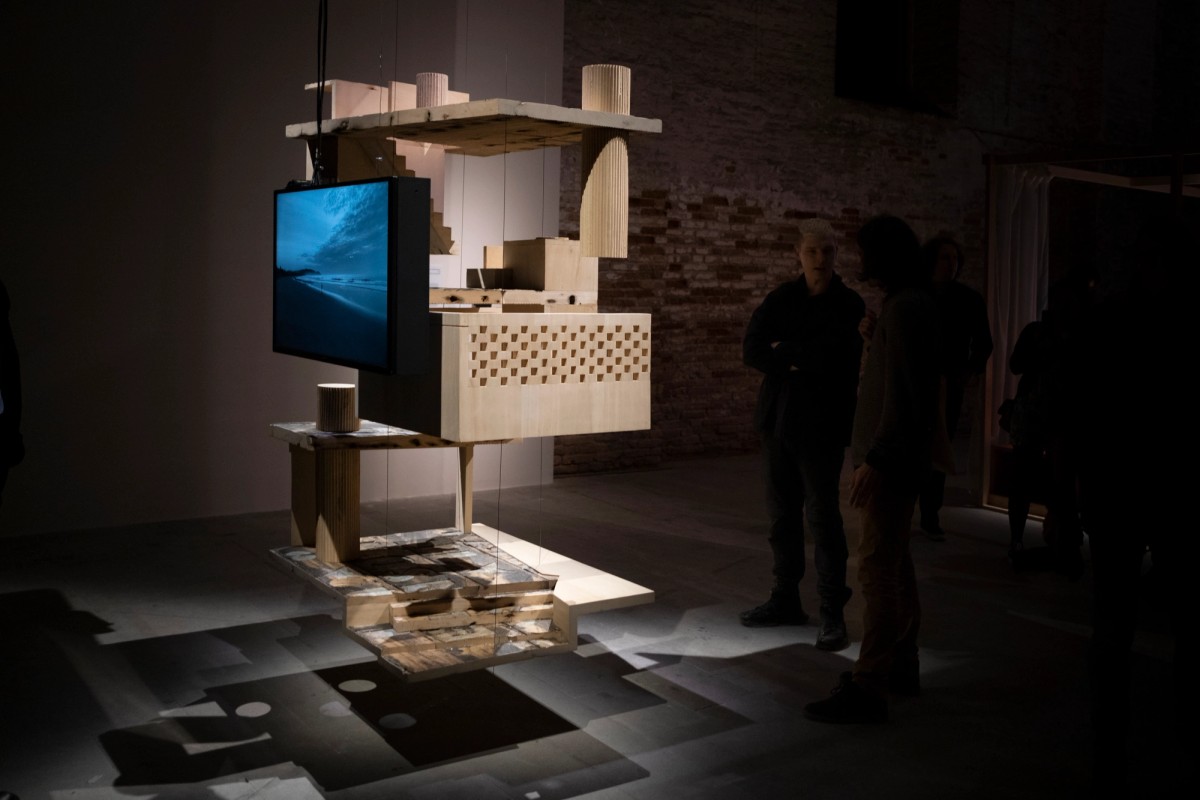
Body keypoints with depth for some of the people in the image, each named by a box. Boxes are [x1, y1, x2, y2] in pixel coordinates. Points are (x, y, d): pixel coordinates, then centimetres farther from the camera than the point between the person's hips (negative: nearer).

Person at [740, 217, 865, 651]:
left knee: (822, 514, -5)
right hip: (777, 420, 5)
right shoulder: (780, 299, 8)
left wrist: (784, 350, -7)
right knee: (782, 512, 12)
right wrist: (799, 361, -15)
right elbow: (751, 350, -3)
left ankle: (833, 612, 4)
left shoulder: (849, 305, -5)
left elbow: (831, 355, -19)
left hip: (821, 424, -5)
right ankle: (786, 599, 25)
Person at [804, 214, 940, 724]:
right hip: (903, 457, 11)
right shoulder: (915, 304, 14)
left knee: (878, 568, -8)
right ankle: (900, 665, 29)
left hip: (891, 459, -11)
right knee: (894, 562, 17)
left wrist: (875, 458, -21)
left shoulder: (904, 308, -17)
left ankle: (867, 688, -3)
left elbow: (902, 394, -22)